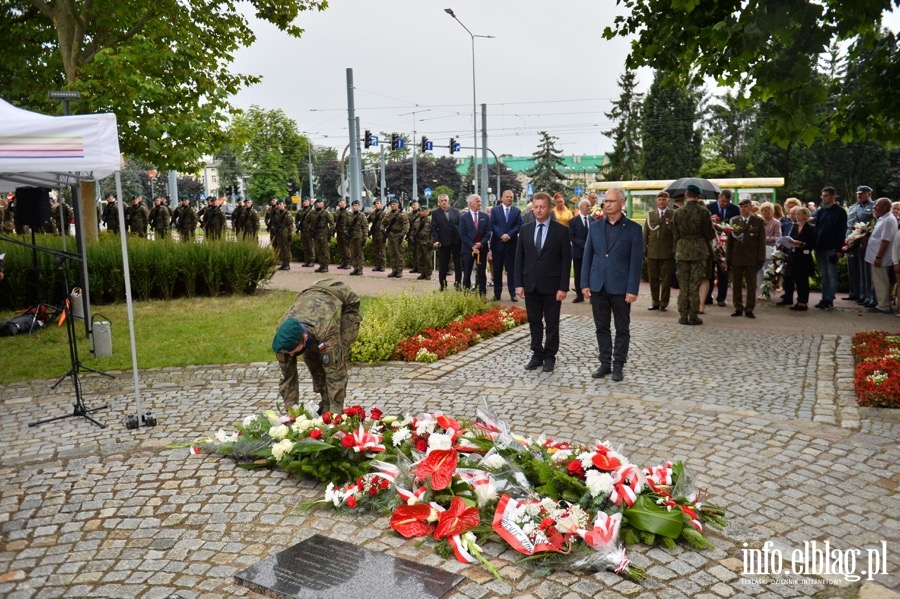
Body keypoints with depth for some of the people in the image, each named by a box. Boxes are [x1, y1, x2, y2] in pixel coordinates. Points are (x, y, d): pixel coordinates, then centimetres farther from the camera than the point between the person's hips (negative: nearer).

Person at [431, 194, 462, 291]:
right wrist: (435, 240, -13)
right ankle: (443, 285, 15)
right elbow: (434, 228, -3)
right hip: (443, 242, -1)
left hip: (456, 241, 2)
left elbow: (460, 225, 6)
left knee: (458, 264, 6)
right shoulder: (435, 213, 1)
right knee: (443, 265, 6)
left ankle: (458, 283, 16)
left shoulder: (455, 211, 7)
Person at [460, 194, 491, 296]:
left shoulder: (485, 217, 8)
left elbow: (488, 233, 3)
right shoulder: (463, 217, 1)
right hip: (468, 249, -2)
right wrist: (472, 246, -13)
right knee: (467, 274, 3)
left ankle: (483, 296, 7)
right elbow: (463, 235, -5)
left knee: (482, 273, 4)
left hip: (482, 248, 2)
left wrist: (481, 243, -13)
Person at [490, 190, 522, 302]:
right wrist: (501, 235, -17)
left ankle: (512, 293, 7)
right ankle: (497, 293, 11)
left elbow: (519, 225, -1)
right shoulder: (495, 210, 5)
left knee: (511, 269, 3)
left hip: (511, 244, 0)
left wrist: (509, 235, -15)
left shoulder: (517, 211, 8)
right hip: (498, 243, 0)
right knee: (497, 270, 4)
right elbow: (493, 225, -4)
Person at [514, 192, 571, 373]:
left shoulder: (561, 230, -4)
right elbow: (519, 258, 6)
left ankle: (550, 357, 16)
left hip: (551, 285, -3)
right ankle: (537, 355, 20)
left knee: (551, 323, 6)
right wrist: (519, 284, 0)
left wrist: (563, 287, -11)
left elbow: (566, 260, -6)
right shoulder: (525, 229, 6)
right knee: (534, 322, 10)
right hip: (530, 284, 3)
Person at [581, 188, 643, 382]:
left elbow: (636, 261, -6)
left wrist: (632, 289, -11)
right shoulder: (595, 227, 7)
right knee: (602, 327, 10)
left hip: (620, 287, -3)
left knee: (622, 328, 6)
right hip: (597, 286, 3)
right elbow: (587, 256, 8)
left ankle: (618, 365, 15)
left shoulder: (633, 229, -3)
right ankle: (605, 363, 20)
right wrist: (585, 283, 2)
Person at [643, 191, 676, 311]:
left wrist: (674, 250, -8)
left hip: (667, 253, -3)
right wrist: (644, 249, 4)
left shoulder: (673, 214, 0)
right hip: (652, 252, 3)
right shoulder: (650, 214, 11)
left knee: (666, 280, 3)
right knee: (653, 279, 8)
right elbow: (645, 232, 11)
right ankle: (655, 302, 18)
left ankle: (664, 303, 12)